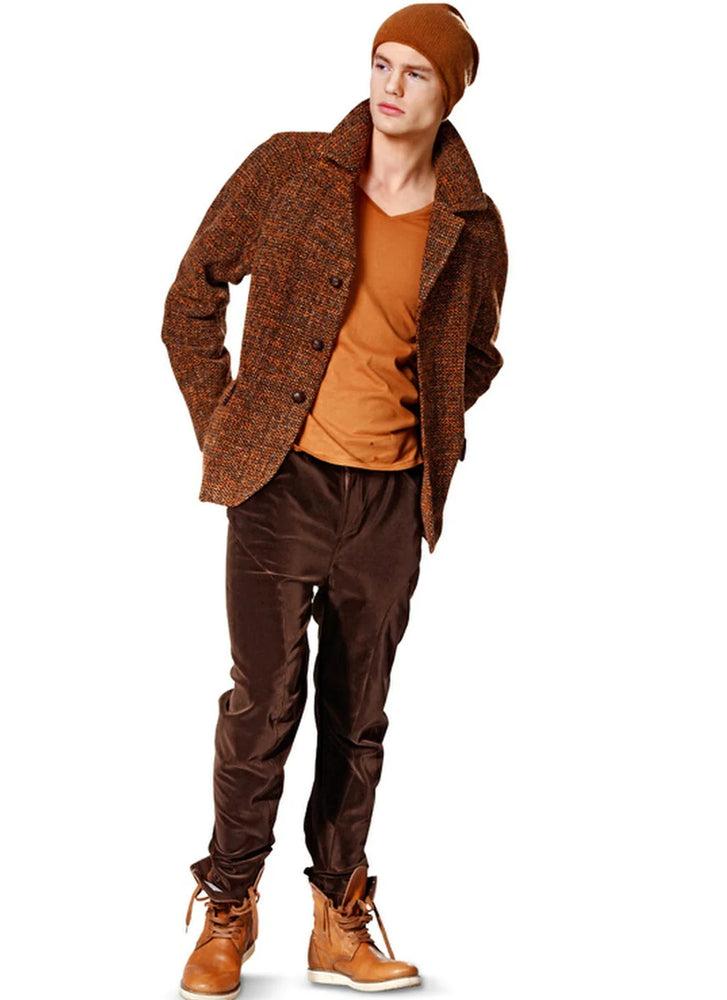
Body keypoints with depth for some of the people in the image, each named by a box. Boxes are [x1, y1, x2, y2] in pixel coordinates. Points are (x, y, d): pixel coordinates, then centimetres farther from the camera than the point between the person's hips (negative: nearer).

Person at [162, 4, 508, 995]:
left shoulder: (473, 225, 3)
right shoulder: (287, 168, -2)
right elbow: (193, 297, 4)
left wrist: (428, 435, 8)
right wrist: (223, 428, 0)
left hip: (392, 501, 2)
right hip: (283, 480, -2)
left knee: (358, 716, 11)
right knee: (264, 701, -3)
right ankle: (227, 914, 14)